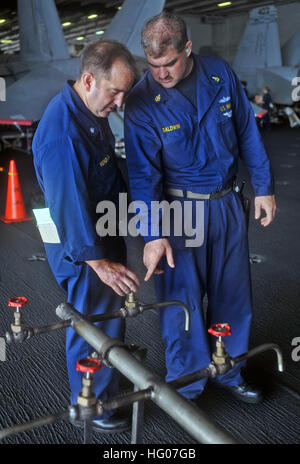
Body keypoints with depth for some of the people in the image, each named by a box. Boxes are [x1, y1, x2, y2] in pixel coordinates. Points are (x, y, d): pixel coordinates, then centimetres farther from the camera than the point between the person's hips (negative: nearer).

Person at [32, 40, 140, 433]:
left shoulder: (93, 110, 3)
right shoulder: (62, 132, -29)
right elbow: (69, 204, -28)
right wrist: (99, 262, -24)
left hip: (106, 230, 9)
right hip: (80, 245, -9)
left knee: (113, 312, 24)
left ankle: (116, 365, 48)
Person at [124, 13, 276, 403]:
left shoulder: (220, 74, -4)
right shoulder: (141, 103, -13)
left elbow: (248, 132, 5)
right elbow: (143, 173, -14)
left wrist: (263, 187, 8)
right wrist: (153, 234, -19)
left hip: (227, 203, 4)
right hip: (180, 209, -3)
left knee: (233, 294, 14)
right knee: (182, 300, 3)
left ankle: (229, 372, 36)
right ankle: (185, 386, 25)